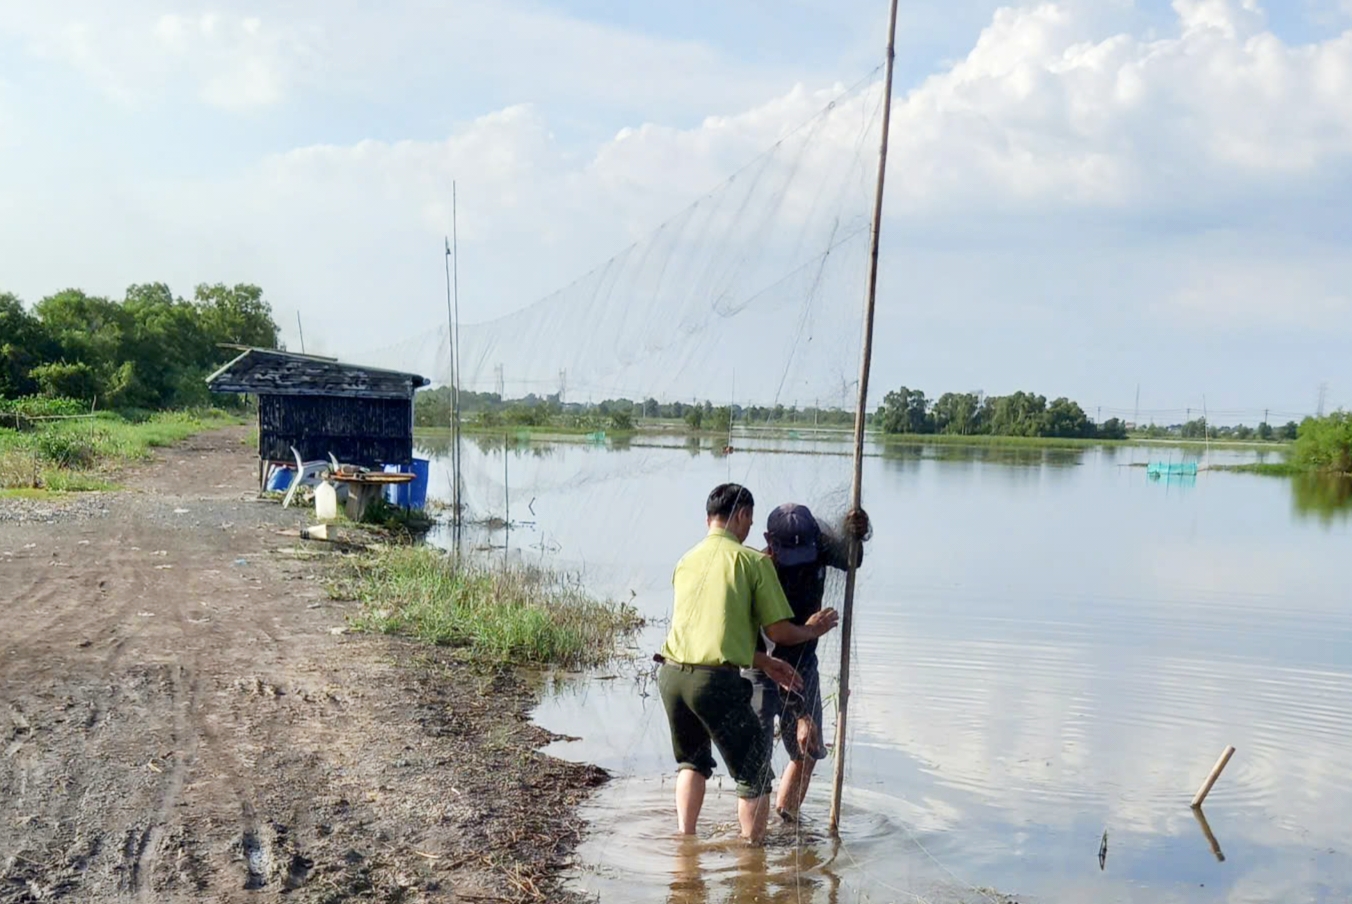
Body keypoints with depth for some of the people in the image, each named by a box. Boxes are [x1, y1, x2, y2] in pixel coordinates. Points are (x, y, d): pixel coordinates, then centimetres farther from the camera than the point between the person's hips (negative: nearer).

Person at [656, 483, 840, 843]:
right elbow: (779, 631, -2)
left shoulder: (687, 561, 18)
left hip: (672, 673, 6)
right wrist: (812, 630, 20)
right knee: (754, 773, 10)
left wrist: (765, 663, 27)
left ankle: (684, 841, 26)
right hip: (715, 680, -6)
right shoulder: (753, 560, 0)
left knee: (692, 760, 29)